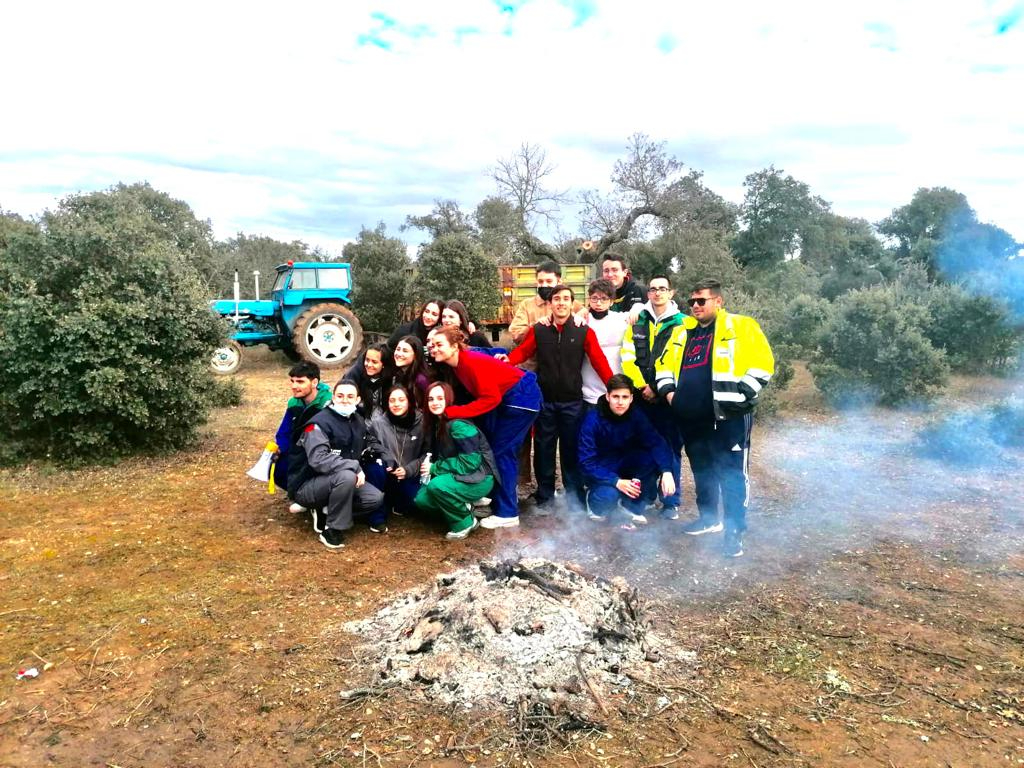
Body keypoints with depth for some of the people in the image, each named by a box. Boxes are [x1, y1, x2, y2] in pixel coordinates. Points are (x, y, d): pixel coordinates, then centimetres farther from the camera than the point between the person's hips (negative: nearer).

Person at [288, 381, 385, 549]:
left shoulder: (358, 421, 5)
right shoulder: (319, 423, -19)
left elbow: (371, 442, 23)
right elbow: (318, 460, -32)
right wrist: (355, 467, -32)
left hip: (335, 482, 8)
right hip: (306, 486, -8)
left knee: (376, 499, -9)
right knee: (346, 476, -35)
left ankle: (325, 511, 4)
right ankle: (332, 530, -18)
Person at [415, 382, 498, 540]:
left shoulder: (458, 425, -22)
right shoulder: (436, 424, 5)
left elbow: (470, 461, -26)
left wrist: (435, 468, -19)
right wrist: (428, 464, -7)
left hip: (478, 478, -9)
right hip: (458, 477, 9)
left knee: (436, 486, -31)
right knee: (421, 499, -6)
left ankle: (465, 522, -10)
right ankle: (464, 507, 10)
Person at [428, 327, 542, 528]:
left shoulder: (472, 362, -24)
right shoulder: (457, 365, 2)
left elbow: (491, 398, -26)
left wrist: (452, 412, -25)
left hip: (523, 397, -9)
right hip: (506, 398, 9)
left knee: (502, 451, -7)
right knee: (494, 446, 14)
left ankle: (507, 514, 1)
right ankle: (507, 495, 28)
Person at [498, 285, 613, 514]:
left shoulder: (584, 332, -1)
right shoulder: (538, 330, 2)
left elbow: (599, 361, -5)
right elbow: (523, 351, 0)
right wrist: (508, 358, -21)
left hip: (572, 402, -1)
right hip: (544, 400, 1)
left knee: (571, 451, 8)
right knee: (544, 450, 9)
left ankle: (575, 501, 20)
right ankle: (544, 499, 23)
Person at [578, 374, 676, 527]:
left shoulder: (636, 415, -14)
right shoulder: (592, 420, -24)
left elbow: (656, 443, -23)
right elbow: (587, 462, -25)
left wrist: (667, 471, -41)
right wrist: (616, 482, -35)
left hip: (625, 466, 4)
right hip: (599, 471, -4)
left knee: (653, 459, -23)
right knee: (610, 494, -35)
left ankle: (632, 506, -7)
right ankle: (594, 499, 2)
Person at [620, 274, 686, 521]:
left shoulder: (681, 323, 2)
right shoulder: (637, 322, 9)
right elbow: (627, 358, 3)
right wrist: (642, 386, -6)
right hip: (641, 396, 3)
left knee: (671, 448, 1)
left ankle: (671, 502, 9)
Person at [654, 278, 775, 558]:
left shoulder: (741, 326, -3)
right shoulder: (682, 331, 15)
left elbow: (763, 363, -8)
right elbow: (664, 363, 23)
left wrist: (742, 395, -15)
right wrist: (668, 390, 7)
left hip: (729, 416, -6)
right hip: (691, 417, 6)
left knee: (732, 473, -3)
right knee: (701, 470, 18)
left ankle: (735, 531, 5)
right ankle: (708, 517, 35)